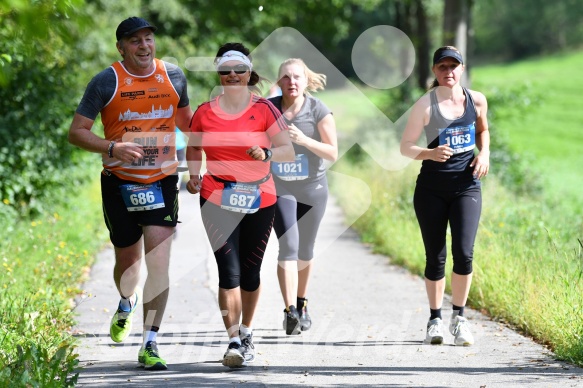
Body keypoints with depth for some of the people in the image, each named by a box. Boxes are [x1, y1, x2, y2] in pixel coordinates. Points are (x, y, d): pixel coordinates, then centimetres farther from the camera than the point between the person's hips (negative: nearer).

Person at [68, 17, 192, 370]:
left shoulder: (174, 76, 3)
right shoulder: (106, 82, -7)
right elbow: (77, 132, -6)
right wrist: (113, 148, -22)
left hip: (162, 181, 1)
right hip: (119, 182, -1)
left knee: (159, 264, -11)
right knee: (128, 259, 11)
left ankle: (150, 346, -6)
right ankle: (127, 303, 47)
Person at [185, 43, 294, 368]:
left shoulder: (264, 109, -3)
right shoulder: (205, 113, 2)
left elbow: (288, 150, -7)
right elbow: (194, 147, 18)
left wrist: (266, 153, -27)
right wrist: (194, 174, 1)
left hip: (260, 200, 0)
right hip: (218, 200, 0)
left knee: (250, 271, 10)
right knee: (229, 271, -11)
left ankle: (247, 332, 29)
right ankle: (235, 341, -10)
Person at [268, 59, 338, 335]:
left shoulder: (319, 111, -7)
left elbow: (333, 153, -8)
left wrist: (303, 140, -22)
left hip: (312, 188, 1)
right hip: (279, 187, -1)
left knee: (305, 250, 12)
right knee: (288, 245, -17)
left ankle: (302, 303, 34)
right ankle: (290, 311, -22)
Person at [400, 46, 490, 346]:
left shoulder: (477, 100, 3)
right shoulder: (426, 105, -6)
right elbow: (405, 146, -5)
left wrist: (484, 153, 5)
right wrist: (430, 153, -23)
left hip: (466, 186, 1)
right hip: (432, 188, -1)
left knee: (463, 253, -12)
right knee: (435, 257, 3)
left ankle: (458, 318, 3)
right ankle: (435, 319, 19)